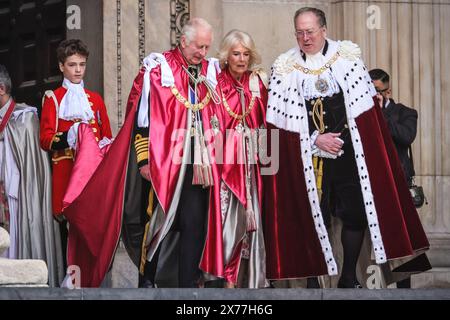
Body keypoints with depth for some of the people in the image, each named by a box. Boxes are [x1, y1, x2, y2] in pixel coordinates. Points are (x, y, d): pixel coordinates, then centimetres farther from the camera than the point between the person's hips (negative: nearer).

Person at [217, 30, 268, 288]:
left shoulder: (257, 82, 9)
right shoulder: (216, 83, -2)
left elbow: (266, 120, 11)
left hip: (250, 161, 3)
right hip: (224, 159, -3)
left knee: (251, 215, 4)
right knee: (228, 216, -6)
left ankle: (251, 276, 10)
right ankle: (226, 276, -1)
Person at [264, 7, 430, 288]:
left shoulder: (347, 56, 1)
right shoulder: (286, 67, 1)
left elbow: (364, 107, 4)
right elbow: (283, 120, -1)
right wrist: (316, 140, -11)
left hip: (349, 152, 1)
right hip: (308, 157, -1)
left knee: (358, 212, -1)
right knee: (315, 217, -2)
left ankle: (349, 277, 12)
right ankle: (315, 277, 6)